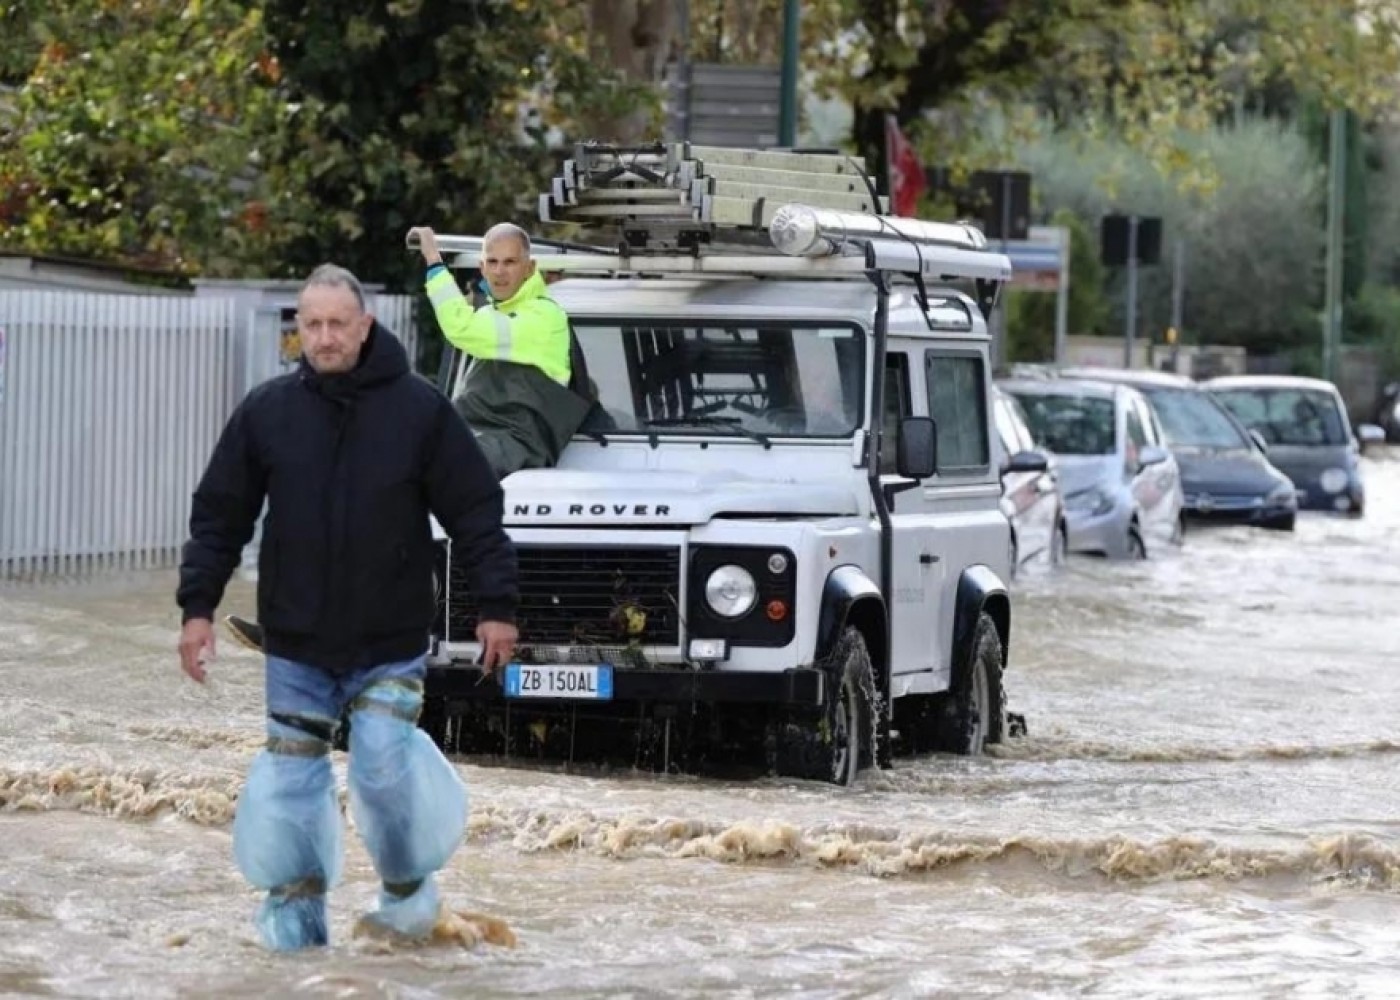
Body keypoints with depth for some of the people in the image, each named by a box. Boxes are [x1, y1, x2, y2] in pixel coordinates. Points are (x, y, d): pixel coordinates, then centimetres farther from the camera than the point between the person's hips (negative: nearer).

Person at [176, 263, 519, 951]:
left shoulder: (420, 410, -5)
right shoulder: (266, 413, -1)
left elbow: (475, 513, -2)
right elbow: (219, 515, 6)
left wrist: (497, 605, -5)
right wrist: (198, 606, 0)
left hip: (391, 642, -2)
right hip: (296, 642, 2)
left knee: (384, 763, -12)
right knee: (291, 771, 2)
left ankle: (408, 888, 10)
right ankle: (294, 906, 14)